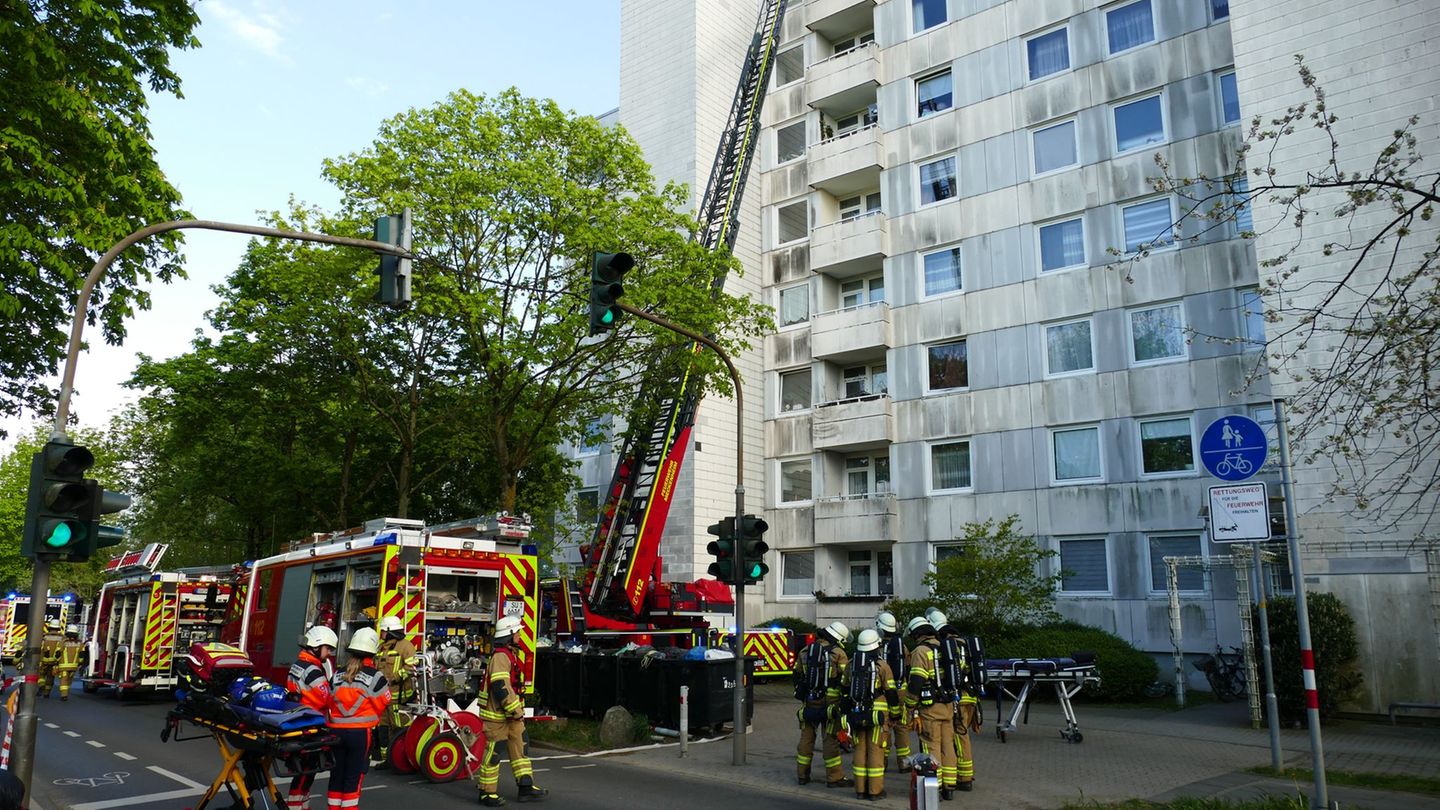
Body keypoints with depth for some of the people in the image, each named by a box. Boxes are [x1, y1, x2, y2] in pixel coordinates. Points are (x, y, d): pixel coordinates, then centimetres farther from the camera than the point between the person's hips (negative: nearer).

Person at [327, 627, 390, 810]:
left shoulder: (337, 675, 4)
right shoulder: (375, 677, -10)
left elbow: (330, 702, 7)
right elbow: (383, 704, -4)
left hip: (336, 730, 4)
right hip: (360, 732, -4)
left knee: (336, 774, 14)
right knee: (354, 776, 3)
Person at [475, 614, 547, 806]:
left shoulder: (510, 655, 14)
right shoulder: (500, 657, -19)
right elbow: (500, 688, -26)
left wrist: (518, 709, 19)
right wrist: (516, 711, -20)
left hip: (510, 715, 10)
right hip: (497, 716, -10)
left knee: (519, 747, 10)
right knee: (493, 753, 0)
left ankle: (526, 787, 14)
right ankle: (487, 793, 10)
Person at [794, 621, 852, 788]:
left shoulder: (805, 651, 6)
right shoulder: (838, 654, -10)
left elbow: (797, 676, 14)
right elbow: (845, 680, -10)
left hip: (809, 703, 5)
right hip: (830, 704, -5)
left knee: (807, 737, 14)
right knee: (830, 739, 2)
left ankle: (802, 774, 21)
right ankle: (834, 777, 6)